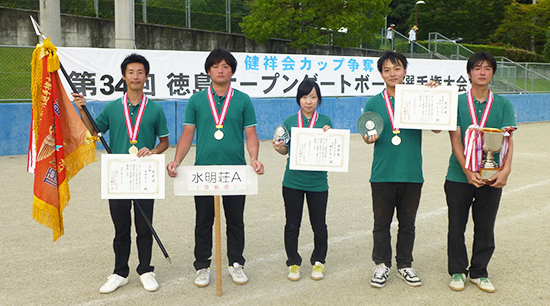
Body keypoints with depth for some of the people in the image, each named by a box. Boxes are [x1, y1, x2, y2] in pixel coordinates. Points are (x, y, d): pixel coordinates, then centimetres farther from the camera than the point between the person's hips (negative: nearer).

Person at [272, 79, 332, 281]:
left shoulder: (325, 121, 2)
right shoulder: (290, 121, 3)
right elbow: (285, 149, 9)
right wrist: (278, 147, -13)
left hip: (318, 182, 0)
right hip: (293, 181, 1)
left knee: (319, 225, 7)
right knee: (292, 225, 8)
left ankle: (318, 261, 26)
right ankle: (293, 263, 24)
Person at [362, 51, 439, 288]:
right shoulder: (373, 103, 4)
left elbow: (437, 128, -3)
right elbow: (367, 136, 8)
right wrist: (370, 137, -15)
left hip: (412, 173, 1)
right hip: (383, 174, 0)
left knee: (407, 223, 12)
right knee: (382, 223, 9)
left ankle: (404, 265, 28)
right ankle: (381, 265, 24)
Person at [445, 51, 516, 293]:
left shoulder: (503, 105, 4)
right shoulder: (457, 102, -1)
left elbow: (508, 140, -3)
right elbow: (455, 139, -7)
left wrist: (505, 170, -19)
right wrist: (467, 171, -18)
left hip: (492, 177, 1)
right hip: (459, 176, -1)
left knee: (485, 228, 10)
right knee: (457, 226, 7)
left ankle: (479, 272, 27)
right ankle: (458, 271, 24)